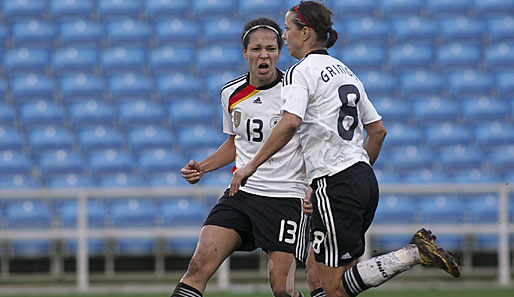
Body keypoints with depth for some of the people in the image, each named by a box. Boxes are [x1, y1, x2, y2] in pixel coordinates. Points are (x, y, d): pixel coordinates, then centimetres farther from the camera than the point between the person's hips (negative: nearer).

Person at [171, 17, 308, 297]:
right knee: (199, 264, -15)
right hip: (240, 193, 4)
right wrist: (201, 167, 11)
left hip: (286, 198, -4)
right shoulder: (231, 93, 7)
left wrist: (313, 189, -15)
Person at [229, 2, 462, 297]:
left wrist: (251, 166, -20)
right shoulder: (345, 71, 19)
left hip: (335, 184, -8)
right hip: (365, 179, 8)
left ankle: (416, 253, -16)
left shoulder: (300, 72, -6)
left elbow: (290, 123, -23)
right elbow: (378, 130, 21)